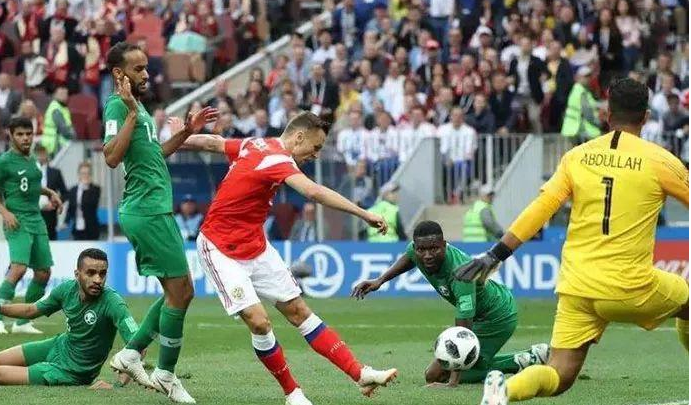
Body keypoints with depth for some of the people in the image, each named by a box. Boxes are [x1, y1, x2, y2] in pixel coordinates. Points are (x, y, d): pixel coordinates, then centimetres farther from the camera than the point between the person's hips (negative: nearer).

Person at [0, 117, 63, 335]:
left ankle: (22, 322, 15)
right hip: (18, 221, -8)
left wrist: (49, 193, 17)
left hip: (37, 220, 8)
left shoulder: (32, 159, 15)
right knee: (19, 267, -24)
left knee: (43, 272, 6)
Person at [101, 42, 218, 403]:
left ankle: (131, 354, 16)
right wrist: (131, 113, -28)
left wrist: (187, 131, 21)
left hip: (154, 209, 10)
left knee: (179, 292, 13)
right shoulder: (118, 106, -12)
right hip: (147, 211, -10)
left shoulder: (137, 105, 18)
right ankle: (165, 374, 3)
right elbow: (112, 157, -25)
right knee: (180, 291, -5)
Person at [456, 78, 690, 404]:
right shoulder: (659, 160, -2)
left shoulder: (577, 157, 6)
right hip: (630, 288, -3)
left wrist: (496, 254, 6)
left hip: (577, 288, 3)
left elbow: (540, 209, 2)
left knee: (559, 377, 4)